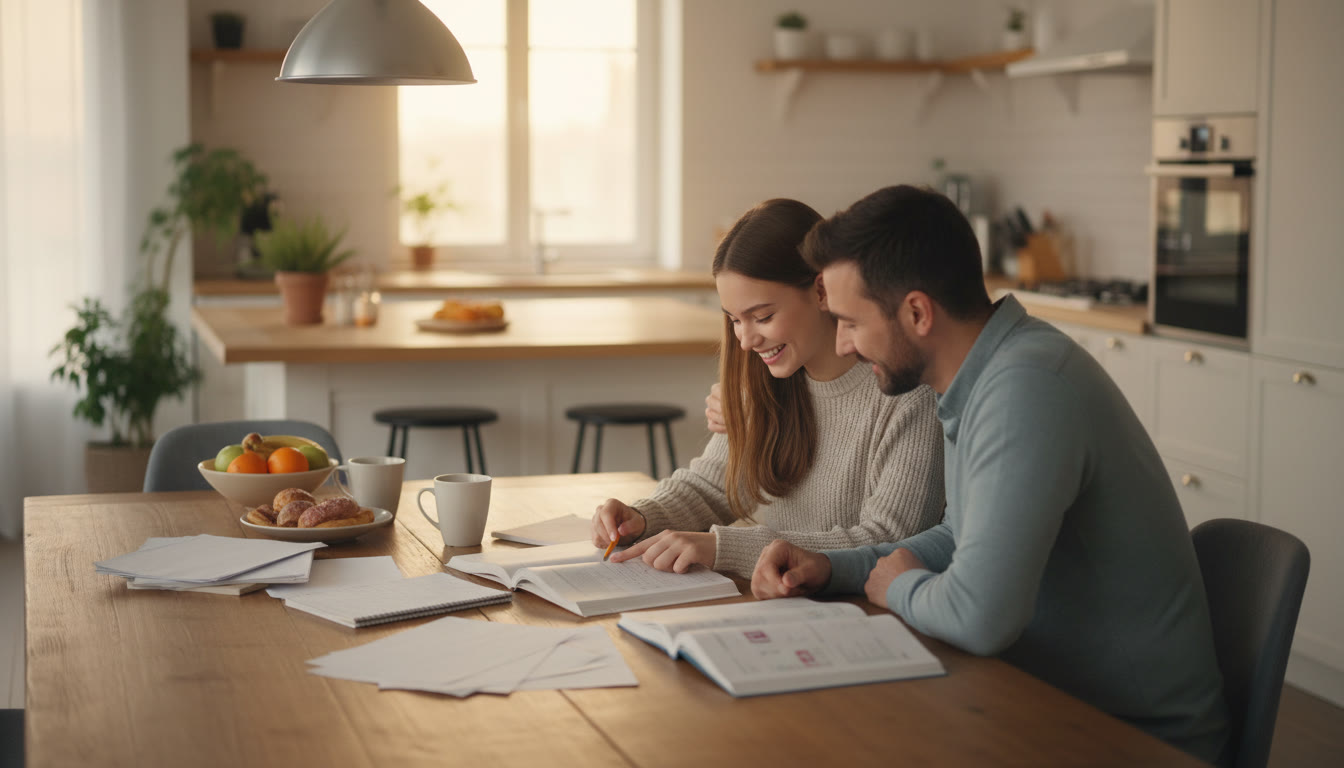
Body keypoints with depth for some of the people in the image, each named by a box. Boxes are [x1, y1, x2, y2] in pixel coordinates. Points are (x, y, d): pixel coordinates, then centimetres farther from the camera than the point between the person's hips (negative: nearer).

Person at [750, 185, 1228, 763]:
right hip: (1055, 704, 8)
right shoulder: (978, 379, 4)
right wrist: (831, 569, 4)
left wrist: (899, 588, -11)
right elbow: (962, 541, 19)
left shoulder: (1028, 389, -27)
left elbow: (978, 616, -32)